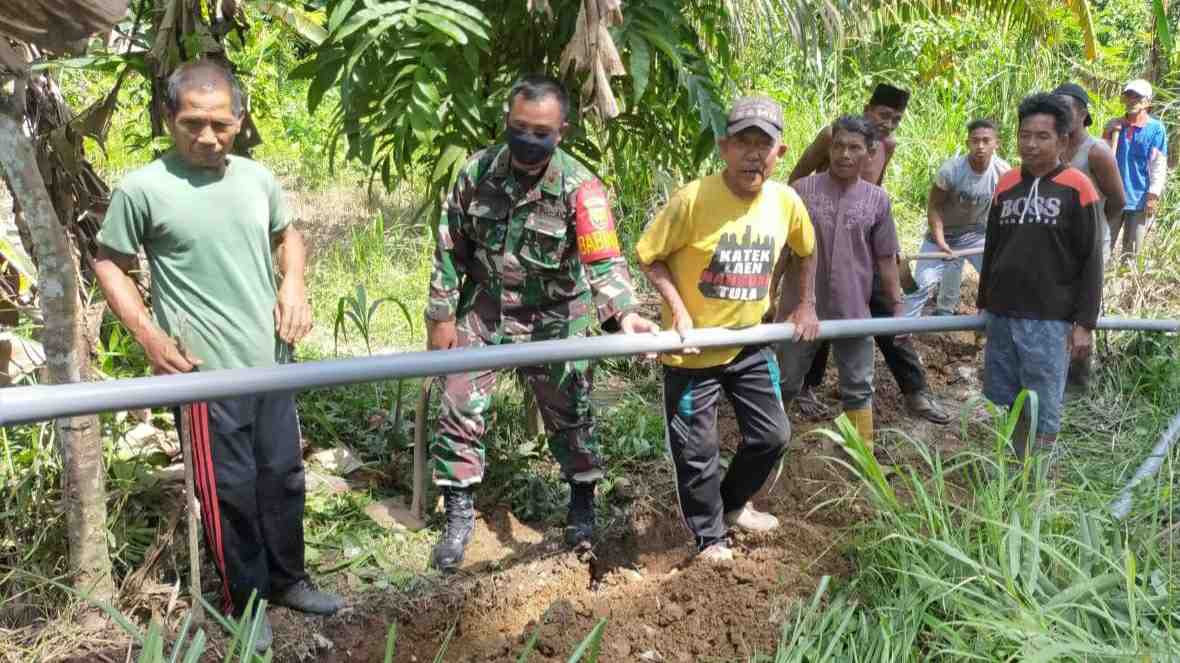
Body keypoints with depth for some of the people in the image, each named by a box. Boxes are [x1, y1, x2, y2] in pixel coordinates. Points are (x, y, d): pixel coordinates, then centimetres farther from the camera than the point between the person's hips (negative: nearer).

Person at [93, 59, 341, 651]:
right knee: (230, 491, 5)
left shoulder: (256, 178, 3)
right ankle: (244, 601, 25)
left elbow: (287, 234, 20)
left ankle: (287, 580, 36)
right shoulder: (143, 189, -10)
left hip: (272, 363, 5)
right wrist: (149, 336, -10)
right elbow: (108, 263, 0)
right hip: (207, 372, -5)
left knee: (284, 476, 17)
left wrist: (294, 285, 2)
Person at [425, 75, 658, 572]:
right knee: (460, 410, 3)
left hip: (553, 319, -2)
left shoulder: (580, 187, -20)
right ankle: (459, 512, 21)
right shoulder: (478, 171, -10)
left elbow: (604, 259, -30)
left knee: (569, 414, 9)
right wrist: (441, 316, -2)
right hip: (482, 311, 2)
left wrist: (624, 312, -48)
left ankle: (582, 503, 32)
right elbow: (450, 248, -2)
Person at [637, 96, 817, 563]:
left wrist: (807, 304, 9)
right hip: (692, 348, -5)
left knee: (772, 435, 15)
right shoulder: (693, 198, -22)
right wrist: (678, 309, -22)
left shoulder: (786, 201, -6)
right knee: (697, 450, 5)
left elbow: (806, 252, 15)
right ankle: (710, 535, 29)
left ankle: (734, 503, 42)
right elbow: (650, 257, -13)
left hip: (750, 344, 5)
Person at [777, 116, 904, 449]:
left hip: (854, 312, 1)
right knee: (785, 385, 12)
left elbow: (886, 258, 6)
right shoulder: (802, 190, -4)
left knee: (858, 390, 12)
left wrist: (897, 305, 4)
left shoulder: (877, 199, 1)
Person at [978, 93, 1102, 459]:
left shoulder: (1076, 188, -6)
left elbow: (1091, 261, -6)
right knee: (1007, 404, 13)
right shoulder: (1006, 185, 8)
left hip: (1049, 320, -5)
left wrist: (1085, 322, -9)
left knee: (1043, 413, 1)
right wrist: (983, 304, 19)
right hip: (1002, 316, 5)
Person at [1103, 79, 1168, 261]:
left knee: (1132, 250, 8)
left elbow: (1159, 165, -4)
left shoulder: (1156, 128, -3)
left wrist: (1153, 196, -10)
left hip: (1140, 198, -2)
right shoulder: (1114, 125, 5)